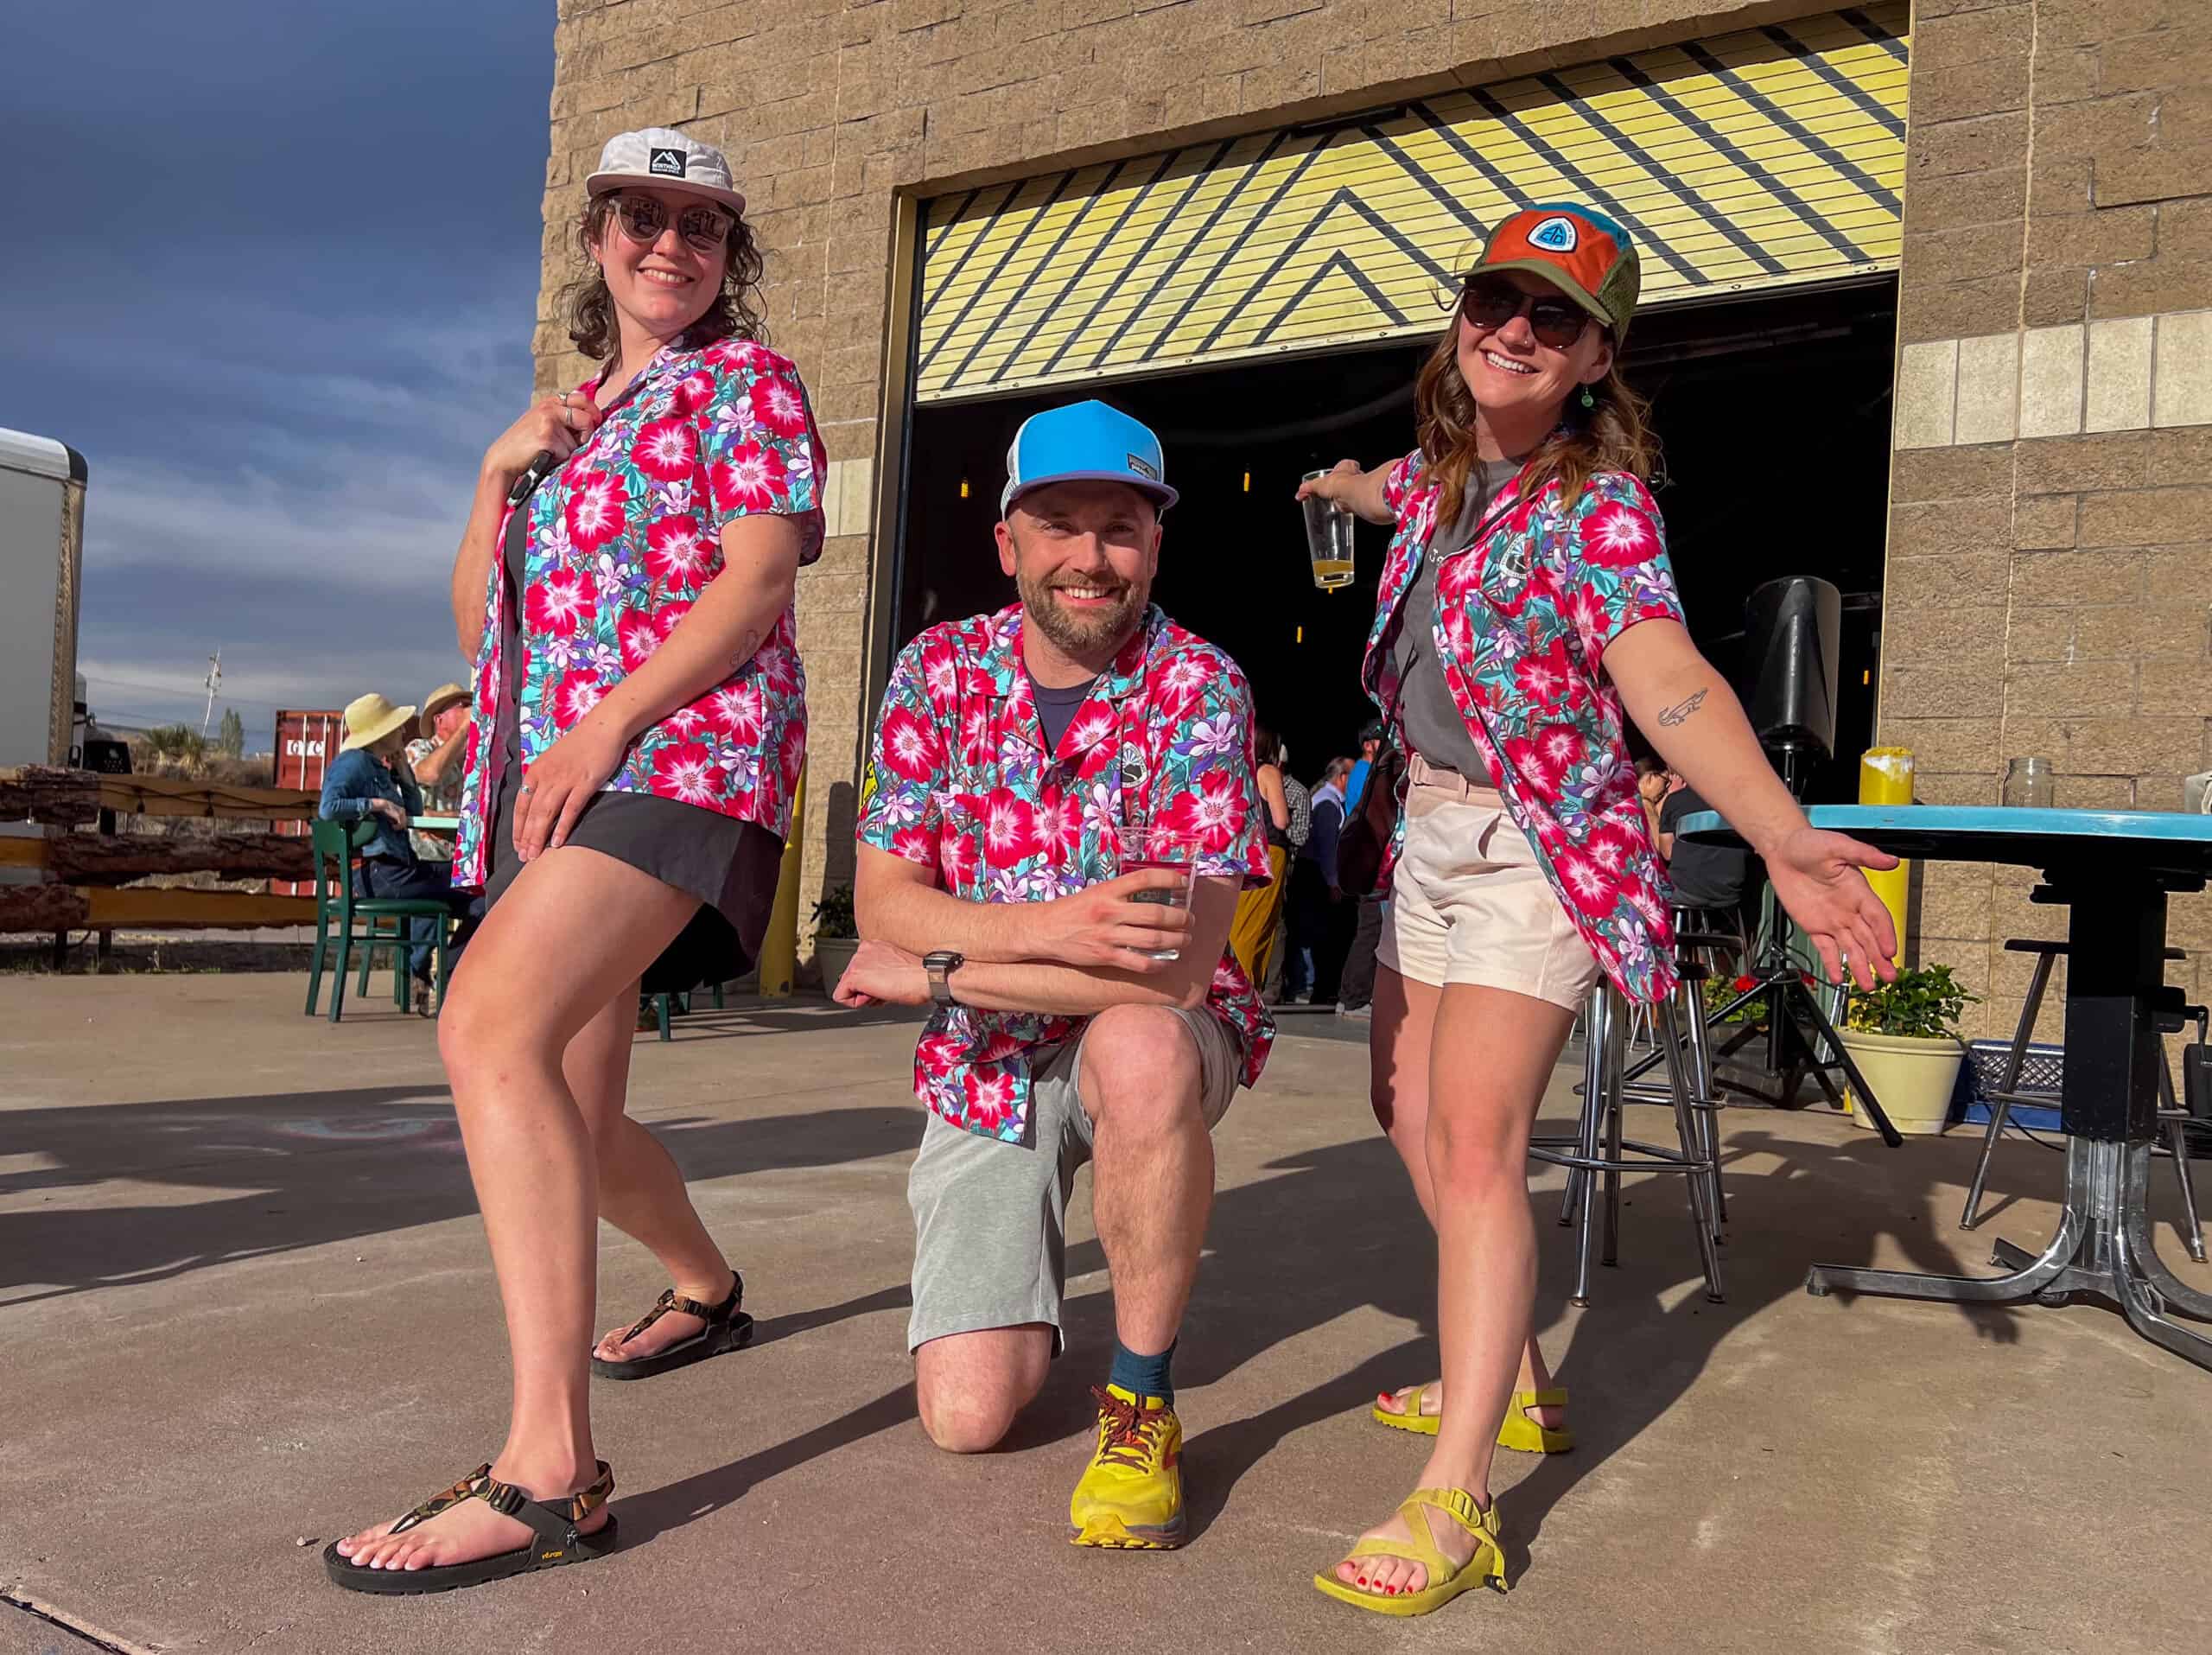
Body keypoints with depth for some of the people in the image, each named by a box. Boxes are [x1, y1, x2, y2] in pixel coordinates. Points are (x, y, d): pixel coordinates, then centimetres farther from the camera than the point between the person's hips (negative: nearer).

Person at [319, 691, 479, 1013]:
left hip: (400, 868, 10)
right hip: (380, 874, -10)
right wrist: (379, 804, -18)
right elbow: (328, 808, -25)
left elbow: (415, 811, 23)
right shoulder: (353, 763, -9)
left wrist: (402, 769, 13)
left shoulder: (378, 767, 20)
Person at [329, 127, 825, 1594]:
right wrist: (499, 471, 6)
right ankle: (707, 1291, 40)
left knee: (492, 1026, -29)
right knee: (568, 1119, 12)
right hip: (552, 778, 8)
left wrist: (602, 725, -18)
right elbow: (481, 629, 22)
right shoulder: (571, 420, 26)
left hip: (682, 754, -8)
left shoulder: (745, 381, 6)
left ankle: (550, 1474, -31)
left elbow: (758, 578, -10)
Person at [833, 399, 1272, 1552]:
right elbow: (881, 900, -10)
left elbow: (1176, 964, -25)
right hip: (984, 1066, 3)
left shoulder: (1198, 688, -16)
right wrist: (1056, 929, -28)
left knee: (1140, 1046, -40)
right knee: (966, 1412, -7)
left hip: (1154, 1042, -2)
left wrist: (935, 969, -19)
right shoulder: (938, 671, -5)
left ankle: (1141, 1405, -16)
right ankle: (1034, 1235, 28)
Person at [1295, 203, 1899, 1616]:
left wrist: (1783, 834, -49)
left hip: (1540, 846, -8)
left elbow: (1662, 674, -33)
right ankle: (1513, 1385, 31)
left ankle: (1456, 1505, -16)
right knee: (1409, 1104, 15)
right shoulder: (1447, 465, 5)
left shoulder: (1598, 504, -17)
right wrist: (1344, 488, 55)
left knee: (1475, 1136, -18)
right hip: (1431, 824, 9)